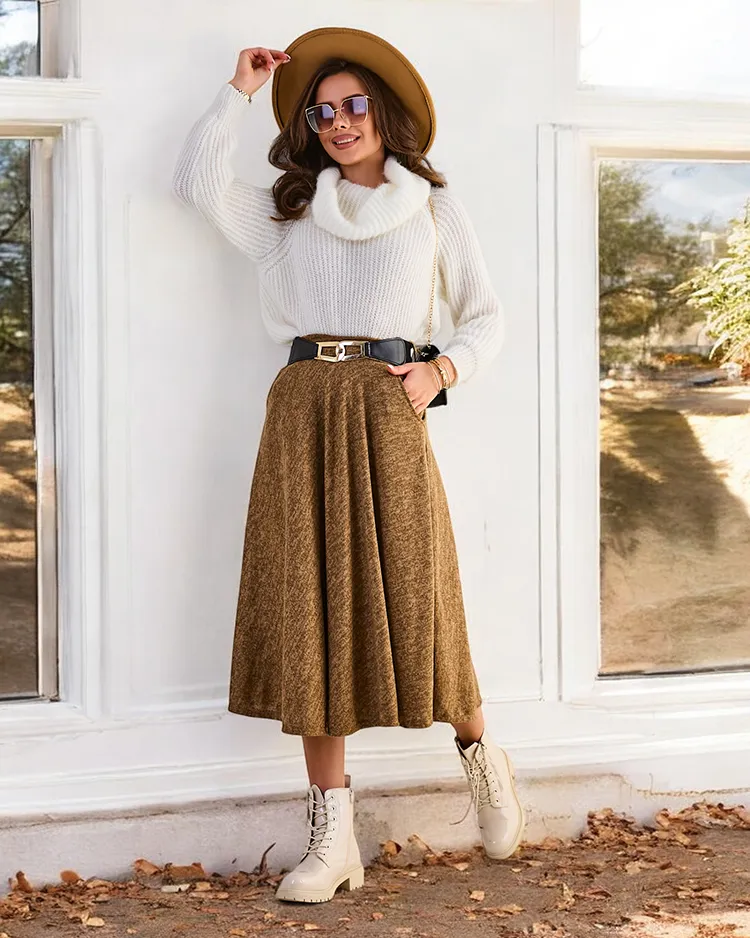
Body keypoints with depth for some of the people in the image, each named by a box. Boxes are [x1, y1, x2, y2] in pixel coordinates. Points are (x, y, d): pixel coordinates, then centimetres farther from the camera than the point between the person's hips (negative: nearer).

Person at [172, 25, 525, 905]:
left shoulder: (433, 206, 15)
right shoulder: (288, 211, 19)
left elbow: (485, 316, 13)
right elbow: (198, 181, 6)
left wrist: (442, 369, -4)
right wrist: (242, 88, 12)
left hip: (387, 411, -2)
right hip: (302, 409, 2)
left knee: (409, 600, -6)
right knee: (309, 608, -4)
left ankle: (479, 752, 24)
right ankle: (333, 837, -1)